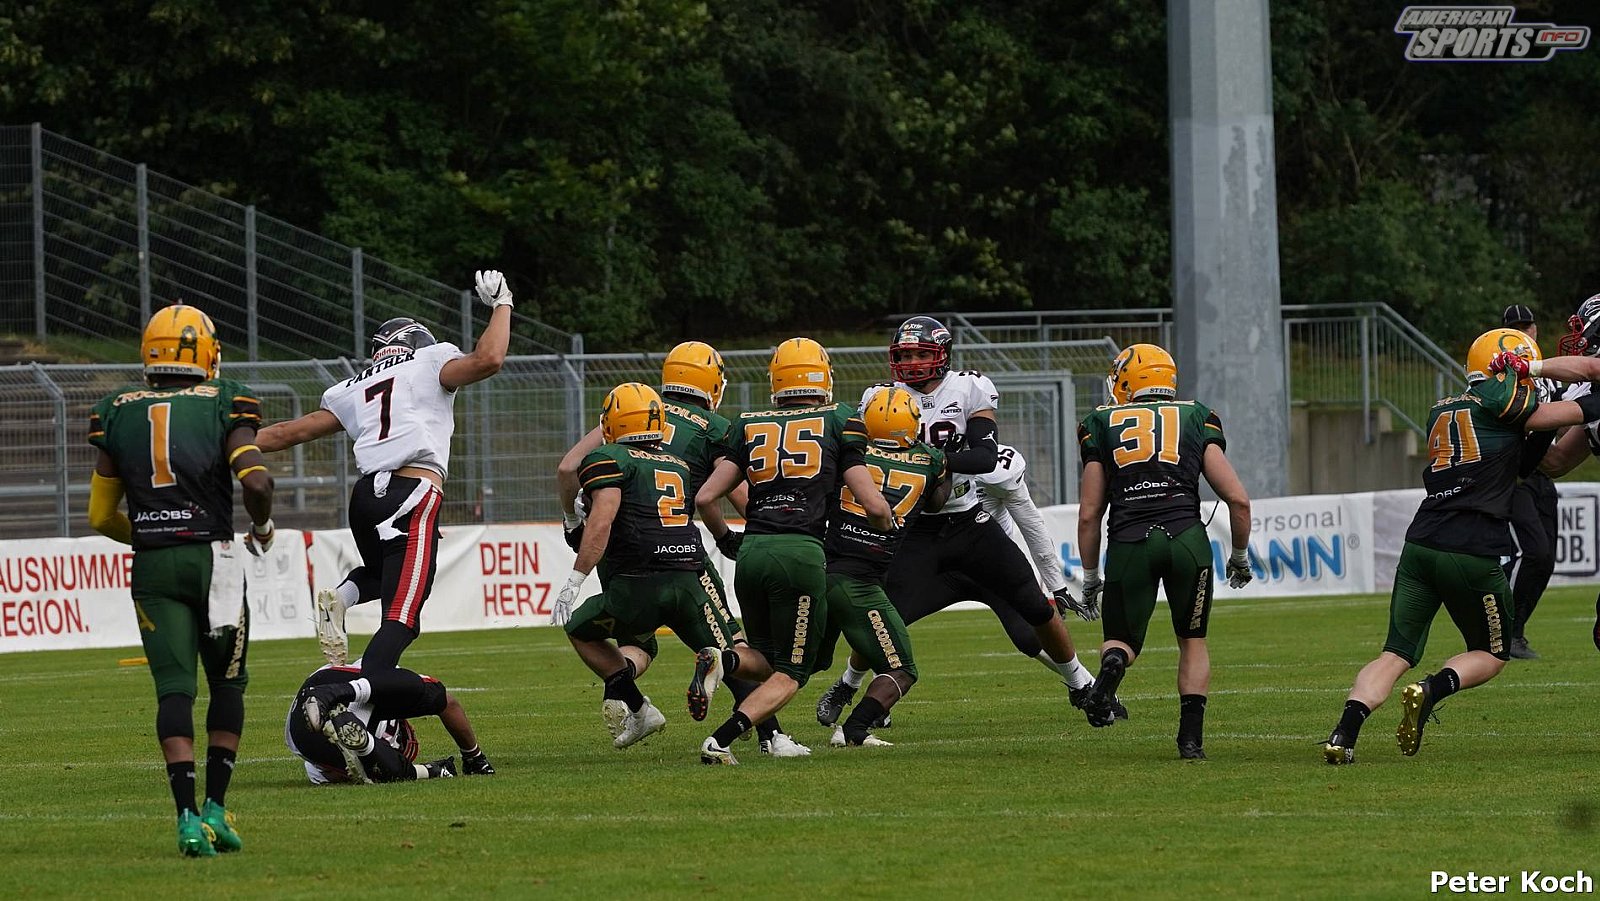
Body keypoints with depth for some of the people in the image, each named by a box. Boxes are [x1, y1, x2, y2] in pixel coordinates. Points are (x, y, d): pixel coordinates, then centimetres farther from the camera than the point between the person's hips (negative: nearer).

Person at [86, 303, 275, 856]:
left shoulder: (117, 413, 7)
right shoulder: (225, 406, -1)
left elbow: (101, 517, 11)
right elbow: (256, 482, -15)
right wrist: (262, 527, 6)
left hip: (152, 564, 2)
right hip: (212, 557, -2)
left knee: (174, 687, -1)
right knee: (227, 683, 14)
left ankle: (188, 815, -15)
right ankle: (215, 806, 11)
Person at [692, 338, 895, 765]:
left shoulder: (751, 427, 14)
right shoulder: (839, 423, 7)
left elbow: (705, 498, 11)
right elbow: (873, 505, 2)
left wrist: (726, 537, 31)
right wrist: (889, 526, 25)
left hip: (751, 553, 4)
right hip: (802, 553, -4)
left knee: (767, 660, 22)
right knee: (790, 673, 6)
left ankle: (723, 661, -12)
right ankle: (721, 740, -15)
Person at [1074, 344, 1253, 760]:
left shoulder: (1102, 425, 15)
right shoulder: (1197, 419, 15)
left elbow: (1089, 514, 13)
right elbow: (1238, 499, 8)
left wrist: (1090, 576, 23)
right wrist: (1240, 555, 23)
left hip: (1129, 542, 0)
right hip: (1187, 538, 0)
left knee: (1122, 641, 17)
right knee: (1193, 640, 20)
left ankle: (1112, 664, -18)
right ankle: (1191, 737, 10)